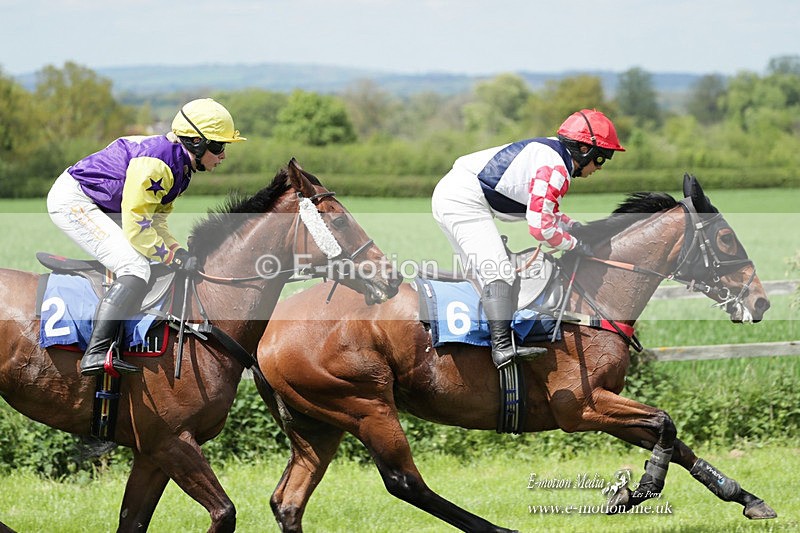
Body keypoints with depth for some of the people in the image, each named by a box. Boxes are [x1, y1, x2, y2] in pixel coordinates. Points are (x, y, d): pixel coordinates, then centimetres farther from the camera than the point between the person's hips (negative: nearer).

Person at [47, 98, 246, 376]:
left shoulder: (180, 166, 7)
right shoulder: (155, 162, -25)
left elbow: (156, 223, 10)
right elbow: (137, 228, -26)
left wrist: (181, 254, -5)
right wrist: (177, 259, -20)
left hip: (97, 206, 11)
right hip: (72, 200, -11)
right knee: (136, 269, -23)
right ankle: (96, 353, -32)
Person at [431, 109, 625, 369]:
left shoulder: (548, 152, 17)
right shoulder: (555, 169, -15)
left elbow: (542, 208, 30)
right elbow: (540, 226, -18)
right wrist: (576, 245, -4)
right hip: (466, 201, -11)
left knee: (481, 270, 18)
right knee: (498, 270, -20)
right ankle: (502, 347, -33)